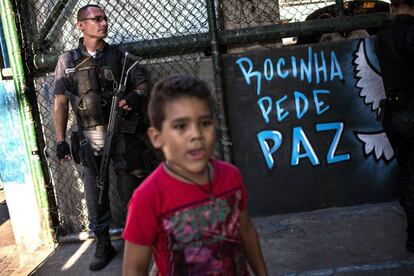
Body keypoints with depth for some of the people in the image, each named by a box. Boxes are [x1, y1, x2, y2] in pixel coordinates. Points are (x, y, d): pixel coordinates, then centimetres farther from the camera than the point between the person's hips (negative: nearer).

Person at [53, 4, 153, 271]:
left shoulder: (119, 55, 5)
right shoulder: (67, 61, 5)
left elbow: (142, 83, 6)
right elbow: (60, 103, 5)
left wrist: (137, 95, -18)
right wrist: (60, 140, 1)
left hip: (123, 133, 0)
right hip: (90, 137, 1)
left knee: (131, 191, 6)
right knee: (95, 194, 7)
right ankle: (104, 245, 23)